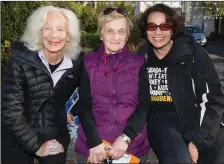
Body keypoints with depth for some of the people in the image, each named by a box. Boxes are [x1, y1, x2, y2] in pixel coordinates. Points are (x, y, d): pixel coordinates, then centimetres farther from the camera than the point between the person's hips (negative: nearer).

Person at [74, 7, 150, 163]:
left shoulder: (138, 62, 1)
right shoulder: (88, 62, 0)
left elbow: (144, 105, -4)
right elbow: (84, 105, -4)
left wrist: (125, 138, -16)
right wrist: (94, 142, -15)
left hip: (133, 146, 0)